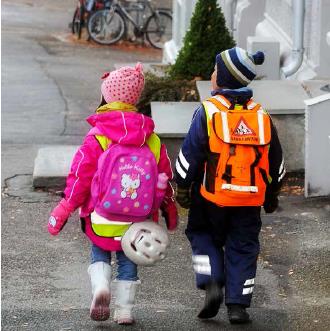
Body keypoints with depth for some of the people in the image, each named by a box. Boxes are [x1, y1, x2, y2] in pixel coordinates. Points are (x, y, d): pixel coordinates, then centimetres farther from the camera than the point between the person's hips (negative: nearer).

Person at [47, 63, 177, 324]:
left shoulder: (96, 138, -12)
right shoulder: (152, 140, -2)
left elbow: (79, 178, -10)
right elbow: (165, 176, 7)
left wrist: (63, 211, 0)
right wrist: (170, 209, 23)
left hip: (102, 219, -2)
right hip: (137, 222, 2)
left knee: (99, 254, 18)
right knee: (128, 262, 16)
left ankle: (100, 287, -7)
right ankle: (124, 310, 14)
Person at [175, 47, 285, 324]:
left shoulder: (208, 112, -11)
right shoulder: (262, 115, 2)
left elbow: (189, 155, -10)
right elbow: (276, 162, 11)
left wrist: (182, 188, 2)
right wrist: (272, 195, 23)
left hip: (212, 197, -3)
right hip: (250, 200, 3)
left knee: (203, 237, 17)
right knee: (242, 249, 11)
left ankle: (212, 284, -3)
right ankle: (238, 304, 7)